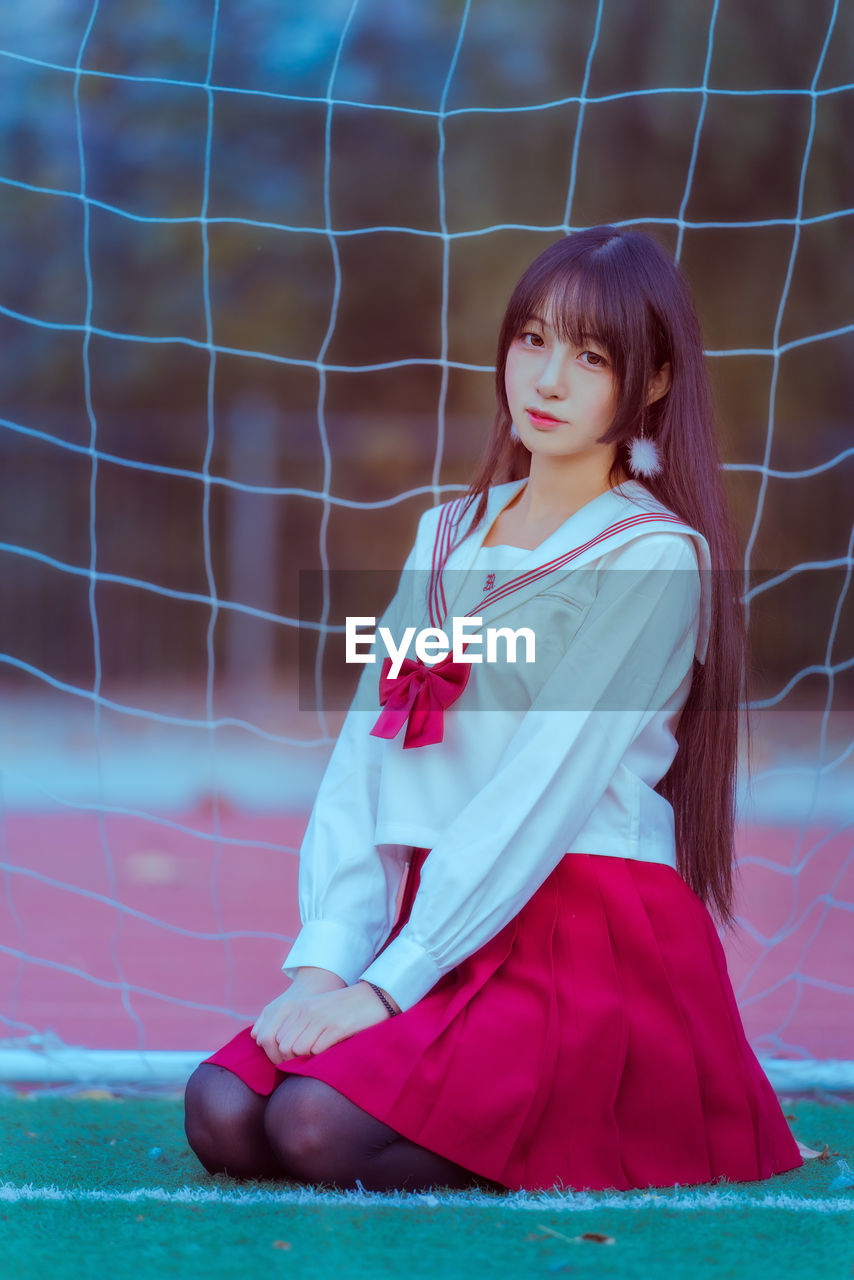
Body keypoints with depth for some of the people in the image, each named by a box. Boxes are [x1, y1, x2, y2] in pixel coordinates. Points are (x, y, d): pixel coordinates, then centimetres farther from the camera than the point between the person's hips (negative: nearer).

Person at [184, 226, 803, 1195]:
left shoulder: (658, 557, -6)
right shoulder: (447, 538, 15)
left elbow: (546, 789, -15)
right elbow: (366, 751, 7)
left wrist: (385, 985, -20)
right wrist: (324, 959, -9)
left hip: (589, 939, -6)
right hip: (437, 924, 7)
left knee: (316, 1129, -26)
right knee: (222, 1115, -16)